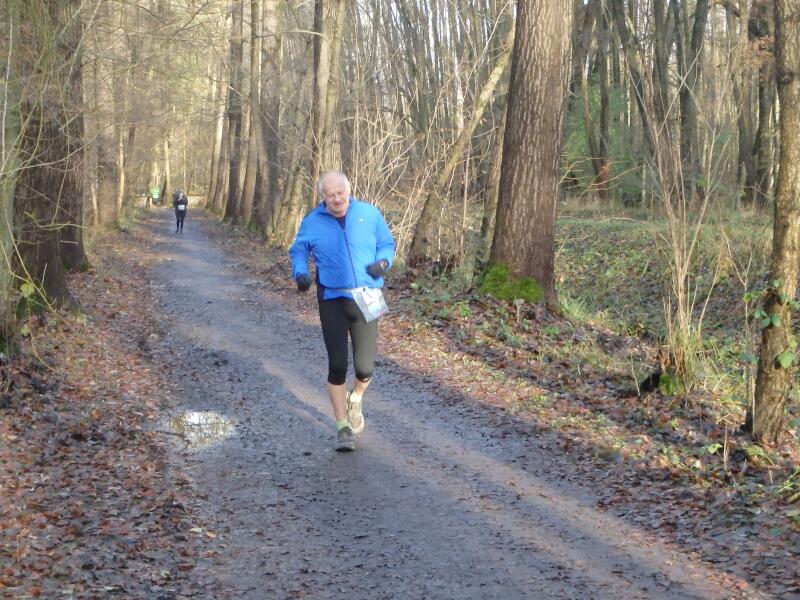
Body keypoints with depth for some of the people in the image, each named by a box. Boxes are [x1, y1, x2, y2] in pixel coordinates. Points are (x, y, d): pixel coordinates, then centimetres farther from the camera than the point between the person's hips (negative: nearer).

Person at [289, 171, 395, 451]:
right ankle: (343, 427, 9)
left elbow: (387, 244, 11)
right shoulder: (312, 222, 0)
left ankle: (355, 400, 35)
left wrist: (383, 262, -10)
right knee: (337, 366, -4)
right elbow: (298, 251, 14)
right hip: (332, 300, 0)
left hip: (366, 300, 1)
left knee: (365, 368, -1)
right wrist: (300, 273, -7)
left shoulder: (369, 214, 1)